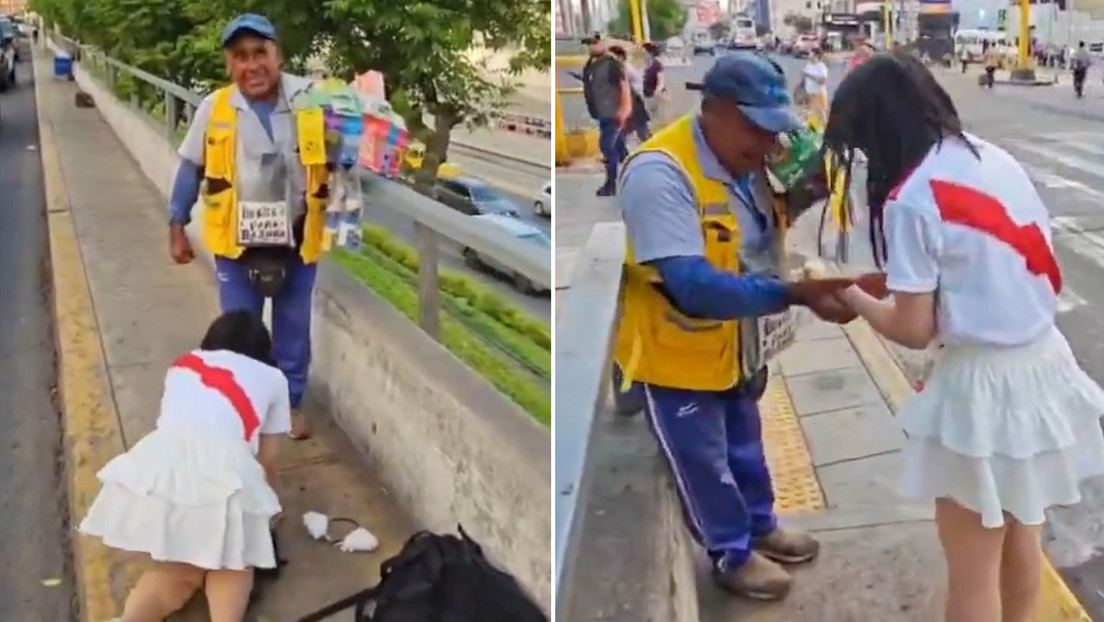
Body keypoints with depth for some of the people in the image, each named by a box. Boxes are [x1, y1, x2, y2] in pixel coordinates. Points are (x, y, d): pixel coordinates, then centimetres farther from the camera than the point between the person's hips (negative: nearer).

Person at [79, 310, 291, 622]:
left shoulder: (182, 365, 31)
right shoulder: (272, 378, 24)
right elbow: (268, 459, 28)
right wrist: (265, 502, 48)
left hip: (156, 465, 3)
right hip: (218, 473, -2)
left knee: (177, 571, 23)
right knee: (231, 564, 24)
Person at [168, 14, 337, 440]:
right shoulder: (215, 109, -8)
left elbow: (337, 155, 1)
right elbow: (191, 169, 2)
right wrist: (177, 227, 5)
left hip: (297, 240, 0)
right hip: (237, 243, 0)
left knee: (293, 328, 16)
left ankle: (291, 402, 35)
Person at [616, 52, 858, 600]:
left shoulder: (745, 160, -7)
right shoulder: (659, 172, -32)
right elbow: (695, 287, -39)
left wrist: (804, 192, -13)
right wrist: (796, 294, -45)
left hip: (738, 344, 7)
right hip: (679, 351, -7)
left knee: (744, 445, 27)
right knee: (704, 462, 14)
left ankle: (760, 526, 50)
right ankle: (732, 555, 37)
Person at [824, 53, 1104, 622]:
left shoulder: (911, 199, -19)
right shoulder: (996, 157, 4)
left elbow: (913, 329, -16)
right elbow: (1044, 268, 13)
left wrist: (854, 297, 3)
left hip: (982, 383, -8)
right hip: (1044, 363, 8)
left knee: (972, 566, 10)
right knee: (1020, 538, 25)